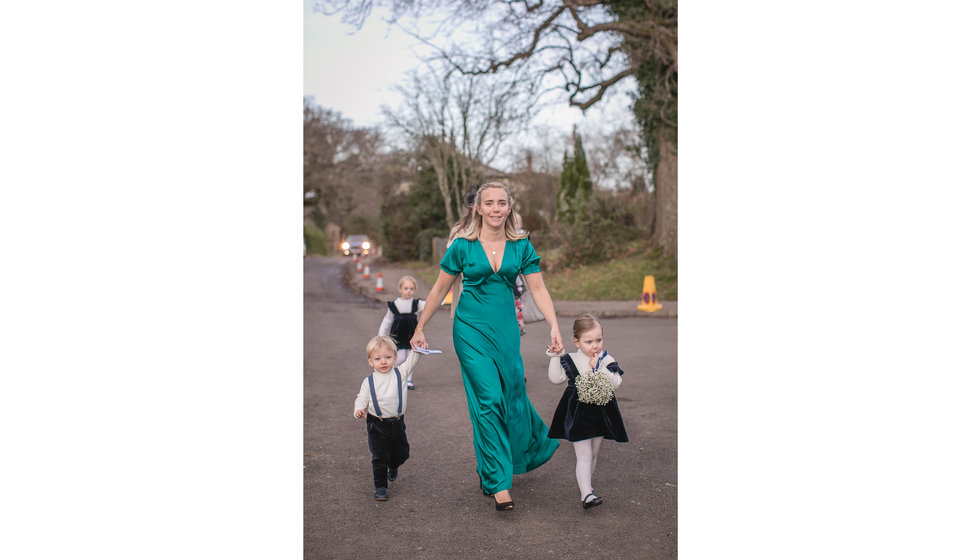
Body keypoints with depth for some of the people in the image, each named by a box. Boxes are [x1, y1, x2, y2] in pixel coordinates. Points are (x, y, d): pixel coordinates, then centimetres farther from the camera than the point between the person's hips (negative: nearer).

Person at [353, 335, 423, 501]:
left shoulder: (400, 374, -4)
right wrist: (359, 409, -22)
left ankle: (393, 467, 51)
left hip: (397, 423, 2)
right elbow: (362, 398, -1)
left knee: (401, 454, 18)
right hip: (377, 425, -2)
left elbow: (412, 361, -13)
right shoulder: (369, 381, -3)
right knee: (379, 456, -4)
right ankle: (380, 486, 9)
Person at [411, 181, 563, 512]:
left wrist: (554, 327, -11)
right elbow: (440, 289, 4)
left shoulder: (521, 246, 2)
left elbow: (538, 290, 1)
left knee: (512, 394, 9)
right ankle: (498, 482, -1)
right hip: (471, 328, -3)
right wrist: (420, 328, 7)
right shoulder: (463, 246, -4)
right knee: (488, 400, -8)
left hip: (506, 329, 3)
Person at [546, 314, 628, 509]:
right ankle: (586, 494, -10)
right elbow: (555, 378, -8)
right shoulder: (570, 361, -4)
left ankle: (584, 485, 33)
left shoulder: (607, 361, -2)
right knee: (584, 455, -6)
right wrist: (555, 357, -13)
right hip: (578, 414, -3)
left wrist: (599, 369, -22)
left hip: (601, 411, 3)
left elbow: (616, 383, -12)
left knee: (593, 454, 16)